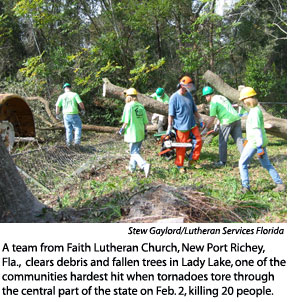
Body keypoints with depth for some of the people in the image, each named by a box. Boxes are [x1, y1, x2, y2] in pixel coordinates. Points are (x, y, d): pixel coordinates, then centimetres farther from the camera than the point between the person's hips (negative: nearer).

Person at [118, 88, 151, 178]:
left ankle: (145, 165, -25)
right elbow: (145, 121, 9)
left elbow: (126, 121, -13)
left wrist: (122, 129, 1)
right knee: (136, 150, 20)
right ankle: (132, 167, 32)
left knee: (134, 153, -5)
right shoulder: (141, 106, 7)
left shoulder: (128, 106, -10)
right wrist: (144, 130, 21)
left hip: (132, 133, -6)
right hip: (140, 133, 6)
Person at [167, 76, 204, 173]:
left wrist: (200, 120, 19)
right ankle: (180, 165, 17)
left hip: (192, 124, 6)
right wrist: (169, 128, -10)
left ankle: (192, 160, 18)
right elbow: (171, 114, -10)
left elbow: (194, 110, 19)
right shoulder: (174, 97, -10)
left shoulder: (189, 95, 9)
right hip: (181, 127, -6)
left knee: (198, 141, 2)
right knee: (181, 147, 1)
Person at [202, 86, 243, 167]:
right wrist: (218, 123, 34)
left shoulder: (213, 102, -5)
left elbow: (212, 119, -9)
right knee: (239, 139, 6)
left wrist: (205, 129, 1)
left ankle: (222, 161, 13)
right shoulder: (221, 97, 21)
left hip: (228, 121, -8)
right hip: (236, 118, 8)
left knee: (222, 142, 5)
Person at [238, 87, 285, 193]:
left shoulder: (254, 111, -18)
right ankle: (280, 184, 15)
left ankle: (246, 187, 2)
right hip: (262, 141, 10)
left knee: (242, 163, 1)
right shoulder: (256, 109, 12)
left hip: (255, 143, -10)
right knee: (267, 164, 15)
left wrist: (259, 146, -24)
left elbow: (257, 129, -22)